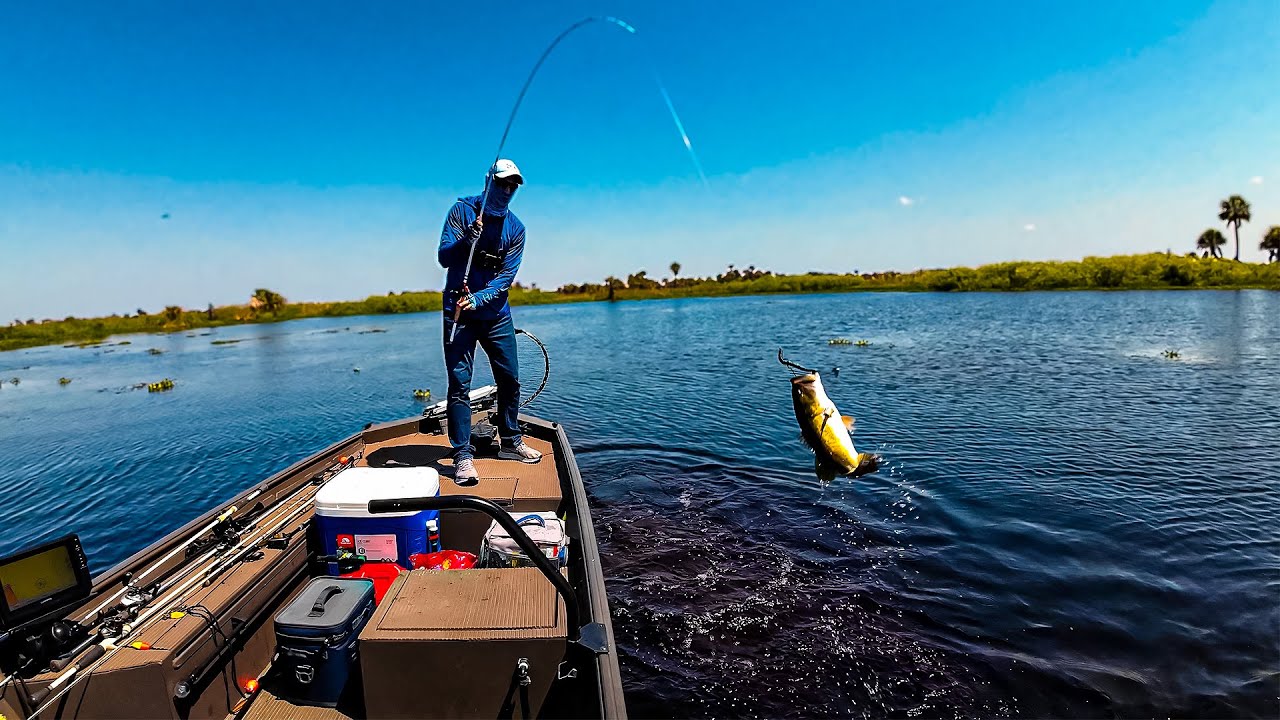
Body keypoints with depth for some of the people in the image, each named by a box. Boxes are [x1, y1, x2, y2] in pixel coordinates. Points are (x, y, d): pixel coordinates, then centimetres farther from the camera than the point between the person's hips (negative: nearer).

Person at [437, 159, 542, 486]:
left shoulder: (516, 228, 4)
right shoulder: (462, 209, -3)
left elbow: (506, 276, -5)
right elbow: (444, 257, -11)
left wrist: (478, 298, -20)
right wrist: (467, 239, -29)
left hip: (496, 312, 4)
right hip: (458, 310, -3)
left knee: (510, 379, 8)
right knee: (460, 383, -7)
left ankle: (510, 442, 26)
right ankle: (463, 456, -2)